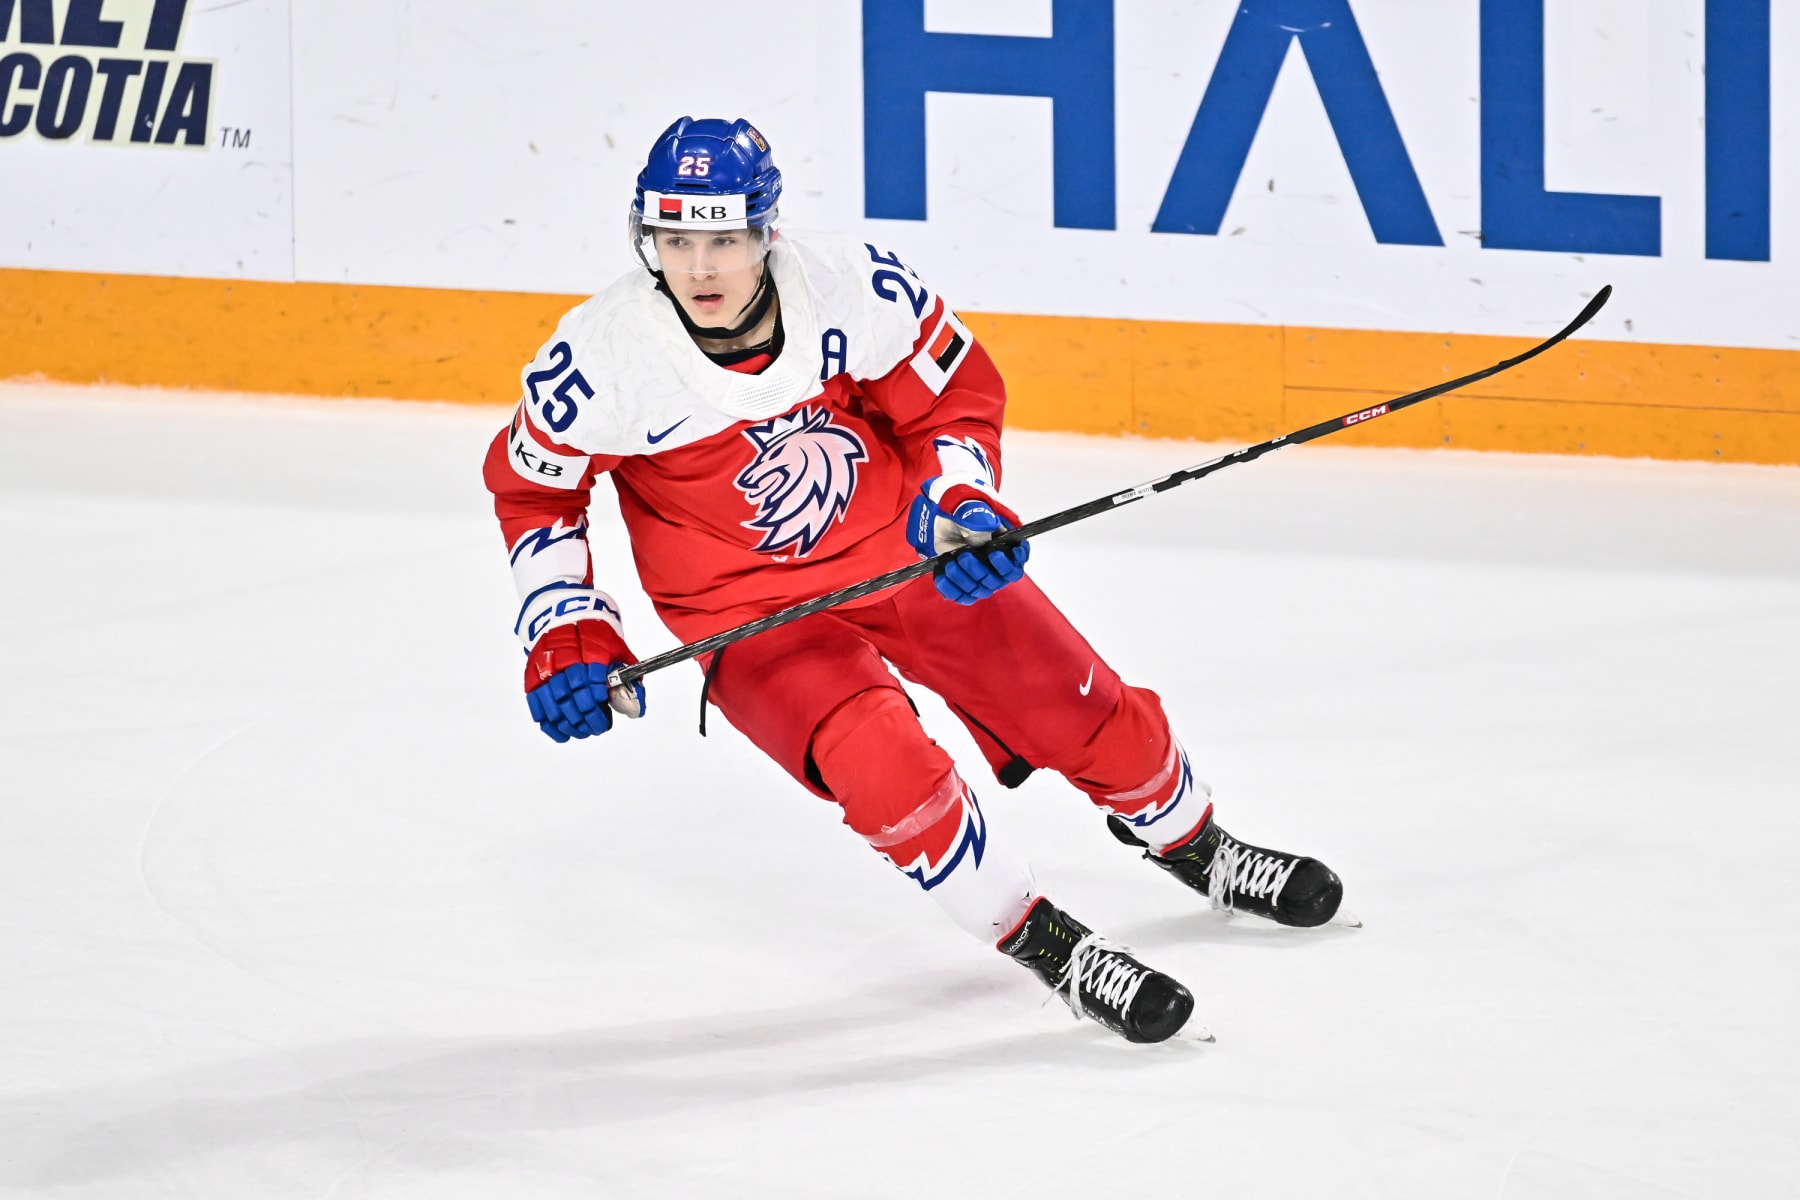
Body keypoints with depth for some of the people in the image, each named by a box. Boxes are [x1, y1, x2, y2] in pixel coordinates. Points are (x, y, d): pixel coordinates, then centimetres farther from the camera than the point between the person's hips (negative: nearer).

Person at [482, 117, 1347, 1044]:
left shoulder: (852, 288, -23)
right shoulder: (601, 357, -25)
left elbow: (955, 387, -3)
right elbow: (529, 486, -6)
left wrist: (960, 499, -20)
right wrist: (564, 631, -14)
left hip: (900, 550, 2)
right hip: (749, 607, -2)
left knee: (1084, 711, 9)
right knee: (883, 766, -28)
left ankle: (1188, 842, 42)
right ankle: (1044, 944, -10)